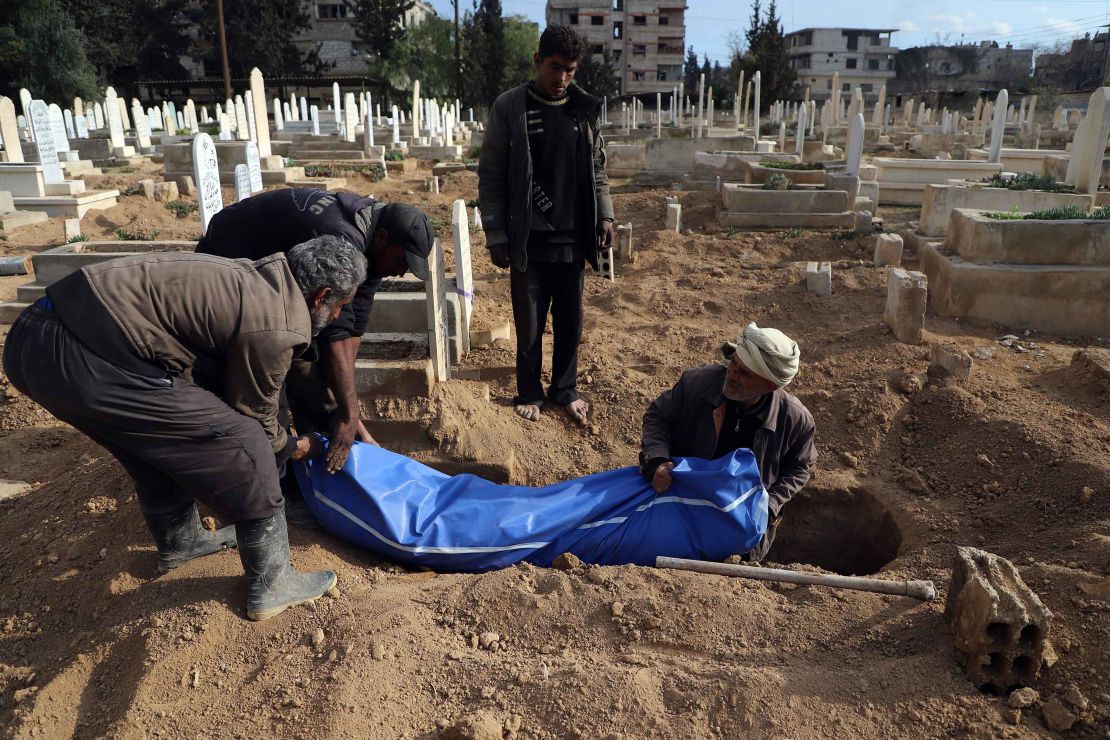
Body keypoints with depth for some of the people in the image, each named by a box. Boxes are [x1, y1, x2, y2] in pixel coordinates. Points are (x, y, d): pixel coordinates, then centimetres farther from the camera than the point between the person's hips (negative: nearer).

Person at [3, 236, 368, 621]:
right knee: (242, 447, 0)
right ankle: (270, 584, 15)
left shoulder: (251, 277, 17)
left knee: (163, 443, 29)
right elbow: (252, 415, 5)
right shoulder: (277, 328, -11)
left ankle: (179, 543, 49)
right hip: (86, 360, -10)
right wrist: (291, 447, 26)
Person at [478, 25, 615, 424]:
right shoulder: (509, 107, -5)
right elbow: (490, 176, -5)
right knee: (530, 326, 7)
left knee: (570, 323, 11)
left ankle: (565, 389, 29)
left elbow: (597, 169, 15)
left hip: (573, 240, 3)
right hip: (529, 242, -3)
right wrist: (496, 236, -9)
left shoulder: (585, 108, 5)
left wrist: (605, 215, 4)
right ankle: (529, 393, 25)